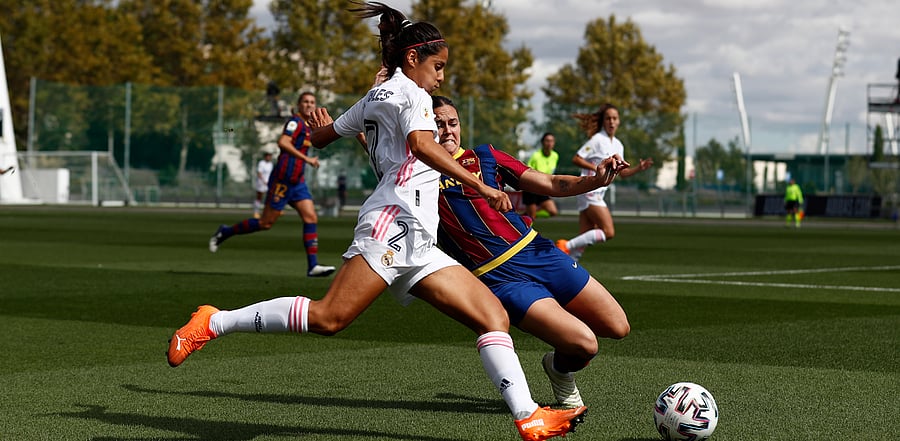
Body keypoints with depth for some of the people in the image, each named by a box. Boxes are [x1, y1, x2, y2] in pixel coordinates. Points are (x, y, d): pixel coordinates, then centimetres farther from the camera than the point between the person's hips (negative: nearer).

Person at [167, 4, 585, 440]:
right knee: (327, 317, -20)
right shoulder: (410, 93, 1)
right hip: (395, 224, -10)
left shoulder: (373, 98, 27)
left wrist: (323, 125, 60)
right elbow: (421, 145, -19)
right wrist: (478, 185, -23)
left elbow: (320, 137, 36)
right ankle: (214, 323, -10)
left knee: (493, 315, 0)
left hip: (418, 248, 10)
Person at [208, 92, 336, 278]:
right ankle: (225, 232, 15)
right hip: (283, 179, -9)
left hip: (297, 181, 9)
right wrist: (306, 159, -29)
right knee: (266, 223, -3)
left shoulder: (306, 126, 17)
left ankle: (313, 266, -8)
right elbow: (283, 142, -28)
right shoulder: (295, 121, -12)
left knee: (311, 218, -4)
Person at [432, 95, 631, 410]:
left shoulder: (484, 156, 11)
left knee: (618, 328, 3)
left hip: (537, 253, 5)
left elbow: (549, 184, 9)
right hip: (501, 279, -5)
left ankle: (559, 361, 30)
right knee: (584, 344, -20)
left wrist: (595, 180, -8)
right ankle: (560, 371, 16)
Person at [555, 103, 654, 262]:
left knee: (584, 239, 3)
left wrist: (638, 168, 5)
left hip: (598, 193, 8)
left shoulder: (618, 145, 15)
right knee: (608, 232, -15)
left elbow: (622, 172, 21)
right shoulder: (597, 140, -9)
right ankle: (567, 246, -14)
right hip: (589, 189, -8)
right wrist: (597, 168, -19)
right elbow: (576, 159, -11)